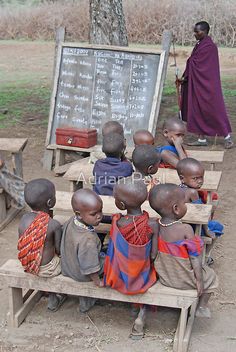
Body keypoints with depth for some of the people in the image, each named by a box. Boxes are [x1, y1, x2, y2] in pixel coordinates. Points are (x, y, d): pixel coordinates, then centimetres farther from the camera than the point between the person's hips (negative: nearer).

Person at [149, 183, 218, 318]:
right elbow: (194, 257, -20)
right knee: (211, 277, 21)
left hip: (163, 276, 6)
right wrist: (200, 280, -8)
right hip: (185, 280, -6)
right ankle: (202, 308, 28)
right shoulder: (185, 230, -28)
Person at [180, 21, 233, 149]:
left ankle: (227, 137, 7)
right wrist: (185, 77, 2)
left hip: (207, 85, -10)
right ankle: (202, 139, 16)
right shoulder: (200, 44, 12)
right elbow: (193, 63, 12)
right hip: (198, 84, 10)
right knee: (198, 110, 10)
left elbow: (194, 63, -17)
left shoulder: (209, 47, -17)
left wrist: (185, 76, -10)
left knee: (215, 109, -3)